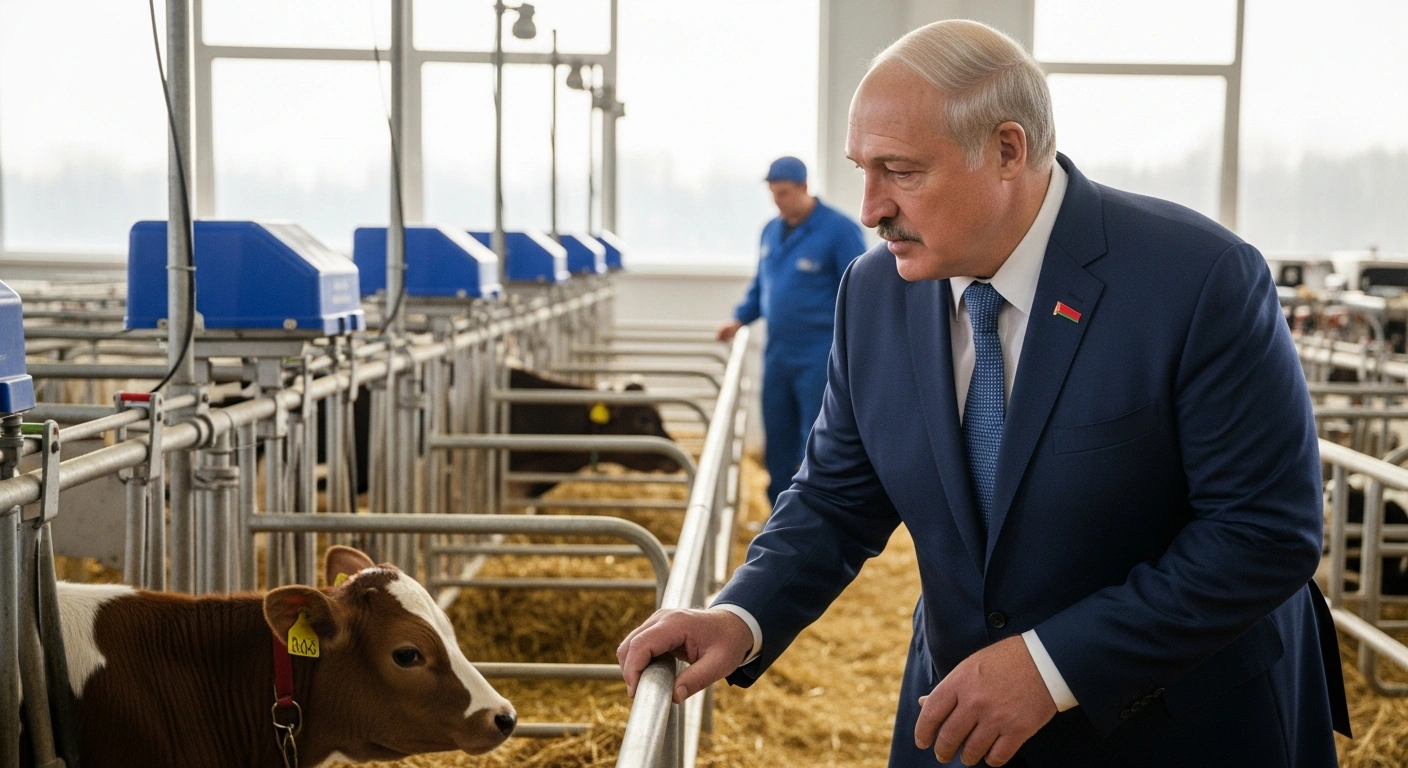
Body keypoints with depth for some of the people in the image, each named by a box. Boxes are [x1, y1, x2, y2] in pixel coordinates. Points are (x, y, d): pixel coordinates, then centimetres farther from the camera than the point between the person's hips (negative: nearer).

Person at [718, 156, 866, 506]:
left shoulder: (839, 229, -8)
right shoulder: (771, 231, 11)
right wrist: (741, 319, 7)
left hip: (819, 357, -6)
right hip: (777, 354, 7)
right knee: (777, 439, 12)